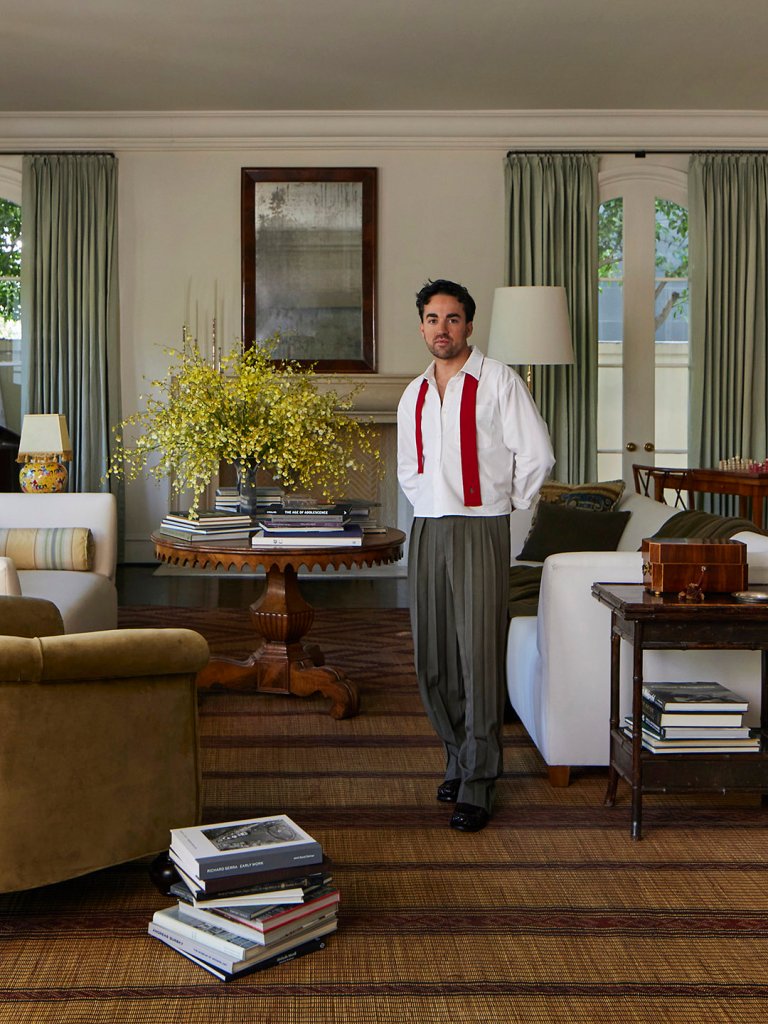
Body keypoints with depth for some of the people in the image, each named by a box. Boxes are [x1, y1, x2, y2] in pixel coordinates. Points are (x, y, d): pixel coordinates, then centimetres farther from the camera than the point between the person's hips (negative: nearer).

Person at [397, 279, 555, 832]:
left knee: (479, 656, -8)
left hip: (480, 531, -6)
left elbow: (536, 455, -2)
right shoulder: (414, 394, 15)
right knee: (433, 658, 7)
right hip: (427, 531, 6)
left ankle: (477, 785, -3)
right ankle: (458, 758, 24)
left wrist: (507, 502, 4)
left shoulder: (499, 381, -2)